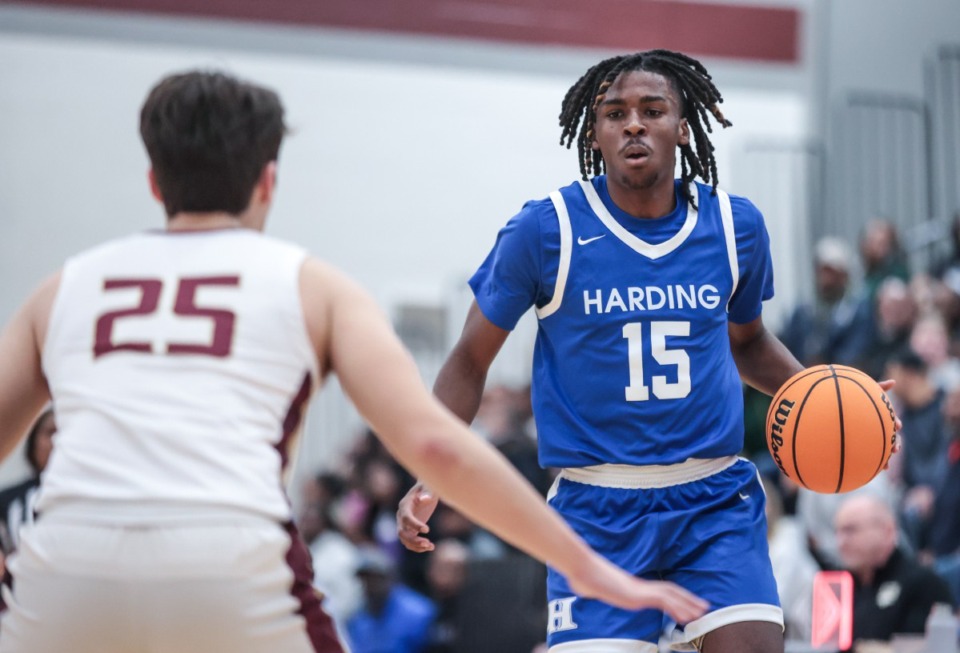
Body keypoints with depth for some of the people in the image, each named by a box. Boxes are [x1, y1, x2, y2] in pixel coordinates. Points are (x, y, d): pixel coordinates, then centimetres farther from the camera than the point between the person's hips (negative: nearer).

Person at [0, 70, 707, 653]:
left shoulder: (66, 288, 25)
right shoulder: (310, 284, 19)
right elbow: (432, 442, 7)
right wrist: (587, 567, 11)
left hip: (67, 571, 2)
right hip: (232, 573, -1)